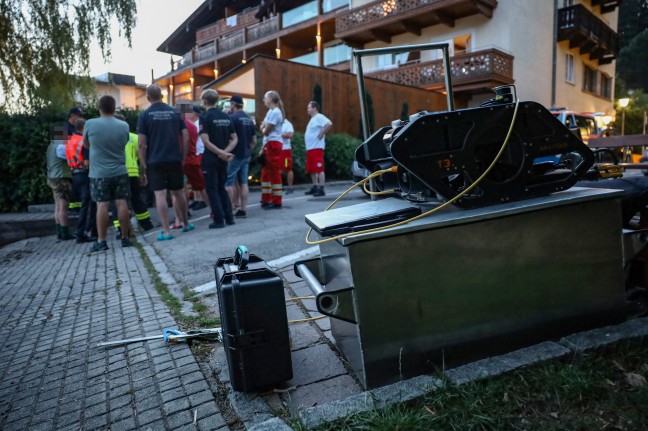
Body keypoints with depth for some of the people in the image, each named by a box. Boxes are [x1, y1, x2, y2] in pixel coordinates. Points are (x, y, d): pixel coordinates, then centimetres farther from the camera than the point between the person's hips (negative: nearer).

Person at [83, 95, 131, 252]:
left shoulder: (90, 124, -5)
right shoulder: (124, 126, 0)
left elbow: (86, 145, 11)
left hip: (99, 173, -2)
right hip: (120, 172, 2)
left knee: (102, 205, -1)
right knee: (122, 204, 2)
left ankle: (101, 241, 2)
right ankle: (125, 238, 8)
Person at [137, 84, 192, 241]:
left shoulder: (144, 115, -3)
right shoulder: (174, 112, 5)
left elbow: (141, 143, -6)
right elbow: (186, 137, 2)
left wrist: (143, 165, 1)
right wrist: (182, 157, 10)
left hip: (155, 161, -3)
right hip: (174, 160, 3)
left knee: (160, 195, -2)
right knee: (179, 192, 15)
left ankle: (166, 231, -3)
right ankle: (186, 224, 27)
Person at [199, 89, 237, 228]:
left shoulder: (205, 117, -10)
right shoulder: (226, 116, 8)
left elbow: (206, 141, -19)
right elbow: (235, 139, 6)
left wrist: (222, 153, -16)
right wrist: (225, 152, -6)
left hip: (210, 159, -6)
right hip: (223, 159, 6)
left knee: (212, 189, 2)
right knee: (222, 187, 17)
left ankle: (219, 220, 2)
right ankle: (229, 217, 15)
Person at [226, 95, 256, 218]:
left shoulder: (232, 118, -11)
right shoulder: (249, 119, 12)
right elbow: (254, 140, 13)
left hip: (234, 156, -7)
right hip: (246, 156, 7)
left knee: (229, 183, -1)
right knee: (243, 182, 8)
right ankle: (243, 209, 9)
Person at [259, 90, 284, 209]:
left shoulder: (275, 112, -12)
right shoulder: (271, 111, 18)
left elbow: (266, 131, -15)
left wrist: (262, 128, 7)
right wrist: (263, 148, 14)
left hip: (273, 144, -10)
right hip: (269, 145, 10)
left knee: (274, 173, -5)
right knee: (266, 172, 13)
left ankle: (276, 202, 1)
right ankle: (266, 200, 21)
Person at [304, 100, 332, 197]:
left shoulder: (319, 117, -9)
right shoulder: (313, 119, 21)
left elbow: (329, 124, -25)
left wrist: (321, 134, -19)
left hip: (317, 147, -10)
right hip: (310, 148, 10)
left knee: (319, 169, -11)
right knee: (312, 170, 13)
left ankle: (321, 189, -11)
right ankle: (315, 187, 21)